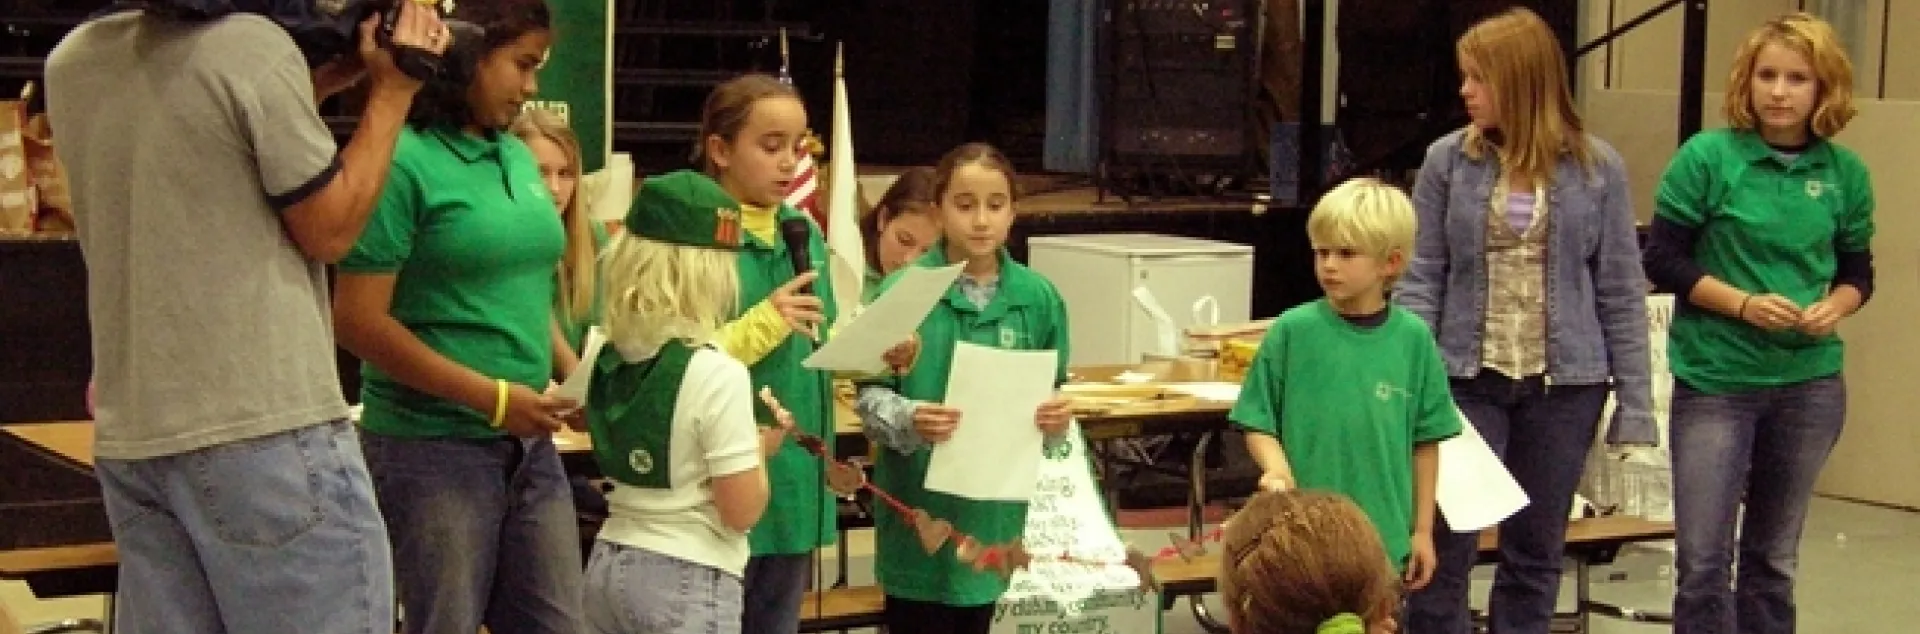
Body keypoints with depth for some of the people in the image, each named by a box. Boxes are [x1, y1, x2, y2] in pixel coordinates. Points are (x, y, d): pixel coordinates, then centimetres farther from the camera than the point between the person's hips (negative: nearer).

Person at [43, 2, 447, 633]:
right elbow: (328, 231, -5)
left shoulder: (69, 60, 7)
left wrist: (345, 69, 16)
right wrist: (392, 92, 4)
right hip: (265, 425, -7)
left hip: (128, 437, 7)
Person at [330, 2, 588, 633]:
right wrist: (492, 398, -16)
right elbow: (359, 321, -16)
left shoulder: (519, 158, 9)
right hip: (435, 446, -7)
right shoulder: (403, 160, -13)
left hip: (530, 445, 7)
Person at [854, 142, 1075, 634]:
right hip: (919, 504, -3)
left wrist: (1055, 417, -14)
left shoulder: (1038, 296, 2)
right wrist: (909, 419, -27)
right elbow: (871, 397, -7)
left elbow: (1049, 391, 8)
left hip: (995, 505, 3)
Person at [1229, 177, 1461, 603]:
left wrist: (1422, 530, 8)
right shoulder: (1293, 330, -5)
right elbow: (1258, 423, 1)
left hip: (1387, 540, 1)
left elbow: (1426, 441, 6)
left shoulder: (1412, 337, -1)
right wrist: (1277, 468, -18)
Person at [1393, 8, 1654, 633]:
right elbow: (1420, 278, -1)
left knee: (1536, 551, 9)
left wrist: (1635, 400, -2)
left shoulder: (1597, 167, -2)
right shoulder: (1447, 161, -1)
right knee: (1445, 547, -1)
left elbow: (1620, 290, 1)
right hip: (1467, 378, 0)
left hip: (1564, 383, 0)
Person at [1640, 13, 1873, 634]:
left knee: (1775, 558, 13)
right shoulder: (1707, 157, -7)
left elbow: (1857, 272, 11)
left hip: (1810, 382, 3)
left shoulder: (1845, 172, 3)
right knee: (1704, 560, -4)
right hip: (1715, 380, -3)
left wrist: (1832, 310, -10)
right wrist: (1744, 304, -18)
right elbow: (1662, 260, -6)